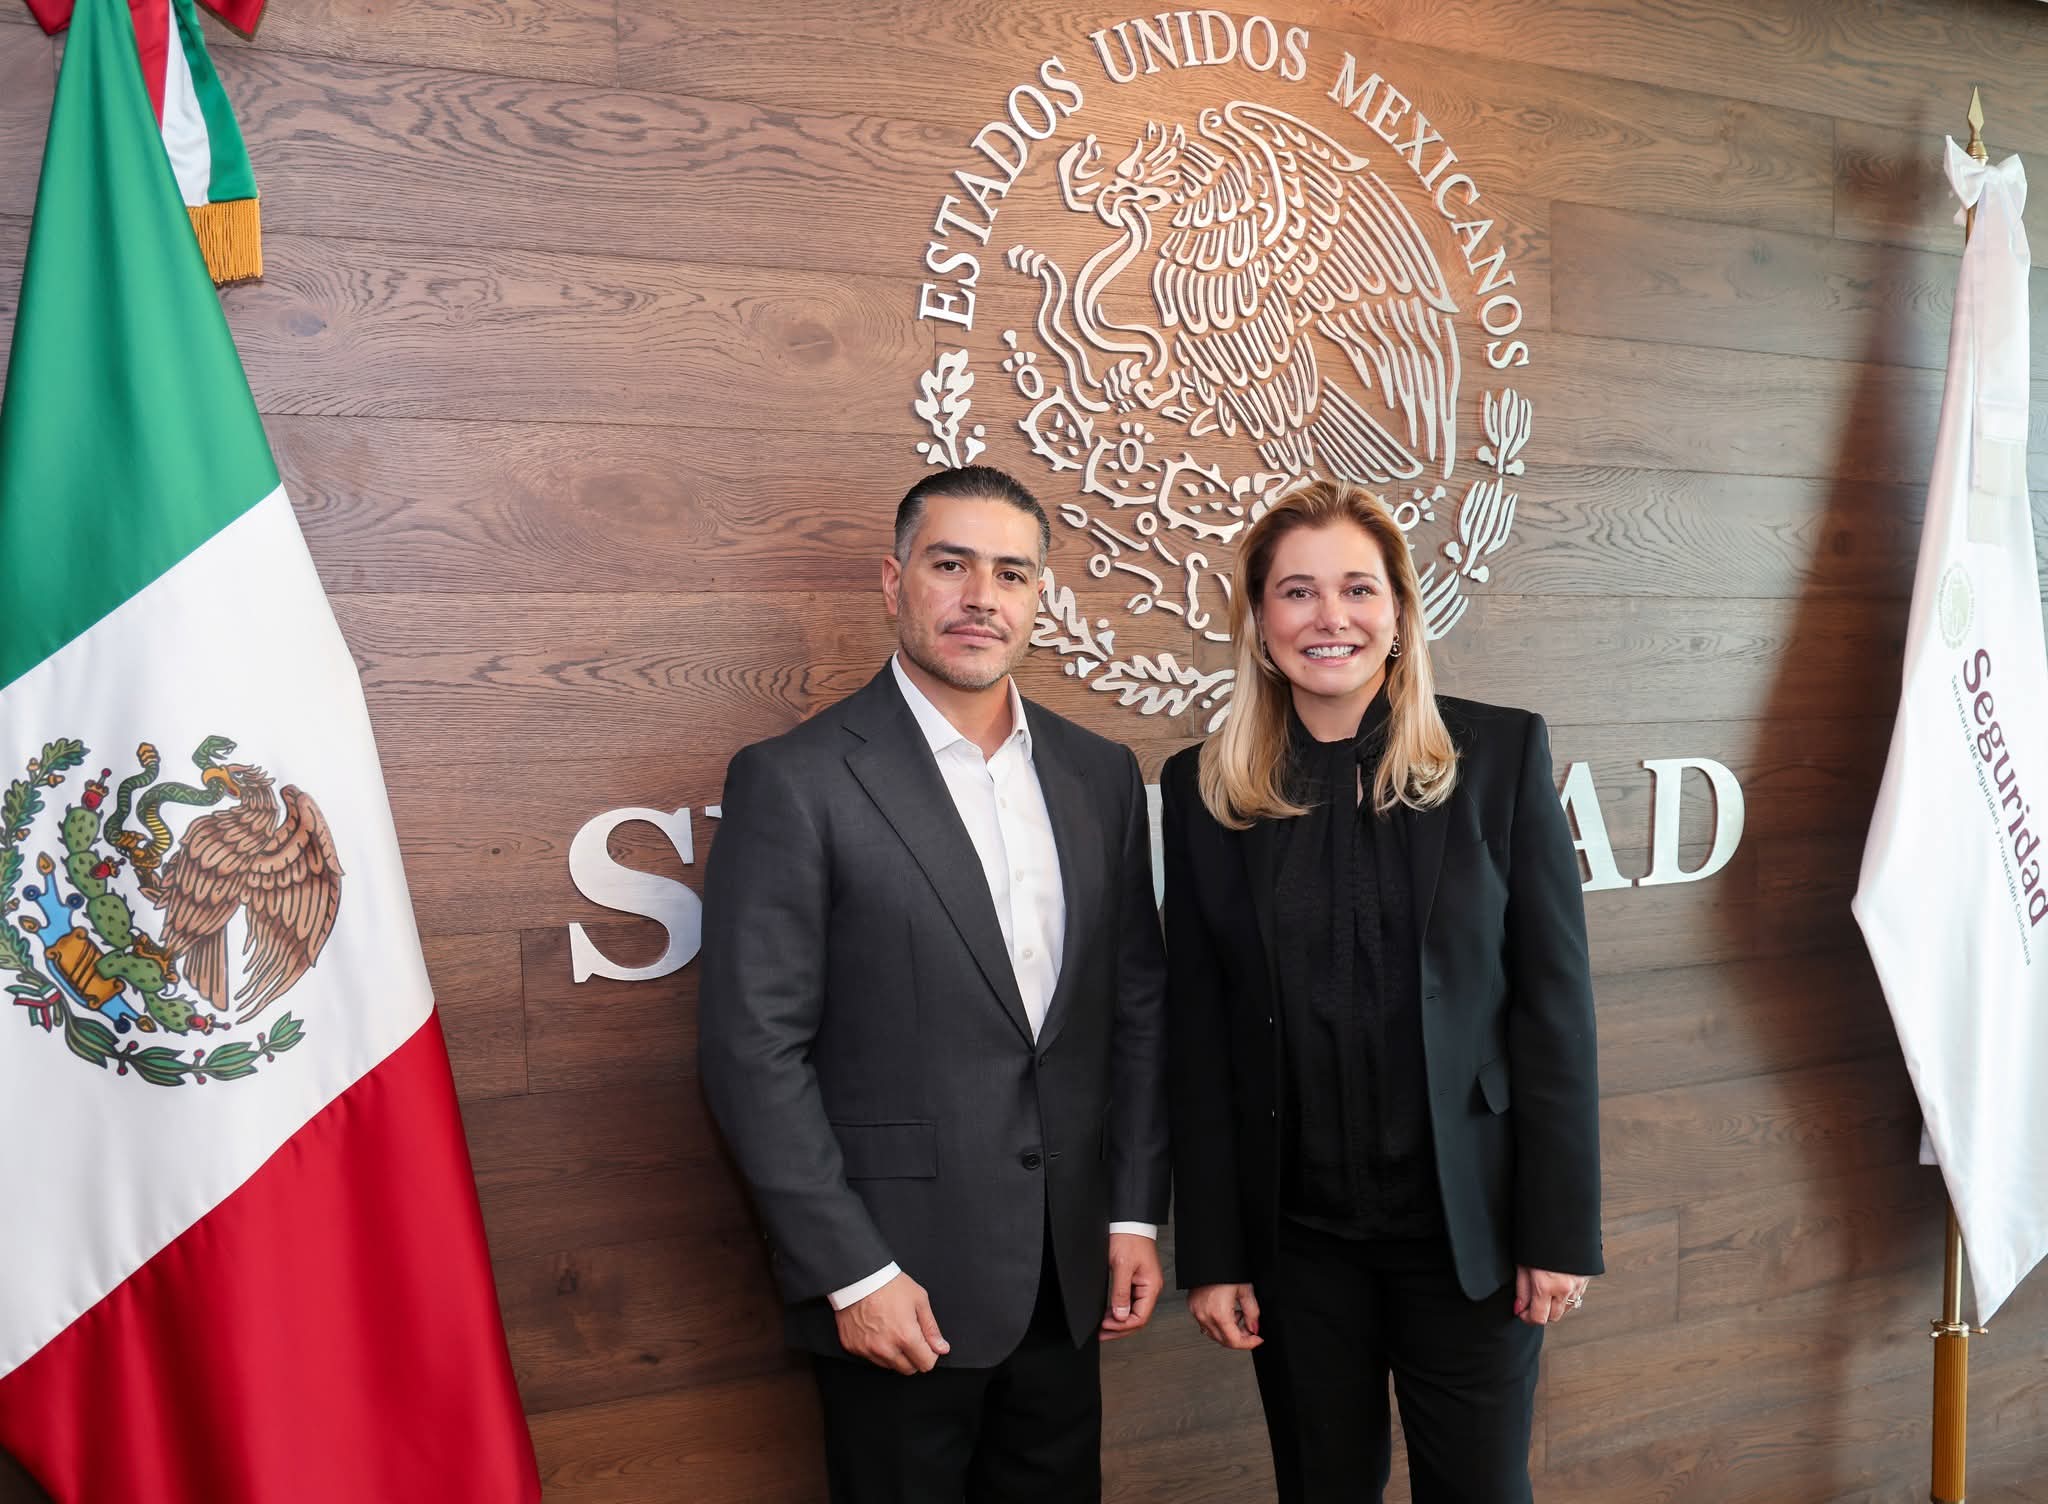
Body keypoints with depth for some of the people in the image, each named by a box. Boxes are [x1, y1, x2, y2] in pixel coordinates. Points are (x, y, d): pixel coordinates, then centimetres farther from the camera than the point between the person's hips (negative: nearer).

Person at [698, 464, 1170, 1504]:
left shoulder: (1098, 774, 5)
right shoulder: (794, 782, -11)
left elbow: (1138, 1005, 9)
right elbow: (753, 1050, -13)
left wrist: (1135, 1216, 6)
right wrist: (853, 1274, -14)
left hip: (1068, 1278, 5)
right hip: (899, 1282, -4)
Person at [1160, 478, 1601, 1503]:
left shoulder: (1501, 753, -5)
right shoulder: (1204, 789, -2)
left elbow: (1555, 1000, -4)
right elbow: (1196, 1037, 0)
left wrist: (1561, 1227, -6)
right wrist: (1209, 1252, 0)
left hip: (1467, 1220, -1)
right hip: (1295, 1229, 1)